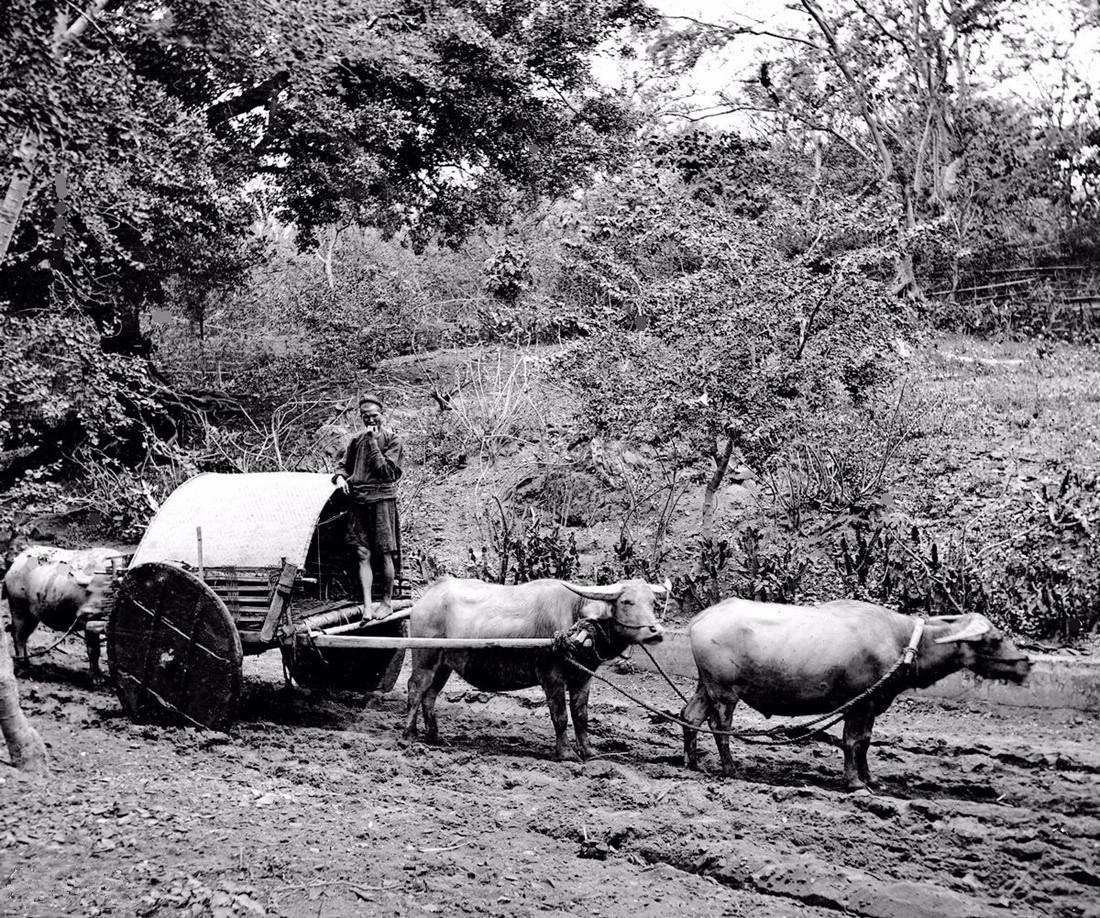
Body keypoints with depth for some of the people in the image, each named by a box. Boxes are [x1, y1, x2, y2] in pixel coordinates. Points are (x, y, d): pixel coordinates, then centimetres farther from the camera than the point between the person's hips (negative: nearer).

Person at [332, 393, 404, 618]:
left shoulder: (391, 440, 1)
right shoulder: (357, 440, 15)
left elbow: (386, 470, -10)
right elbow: (345, 466, 23)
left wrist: (373, 443, -11)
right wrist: (340, 477, 1)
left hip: (382, 499, -4)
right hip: (358, 500, 4)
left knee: (385, 555, -2)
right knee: (363, 555, -1)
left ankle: (387, 602, 11)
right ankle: (366, 605, -2)